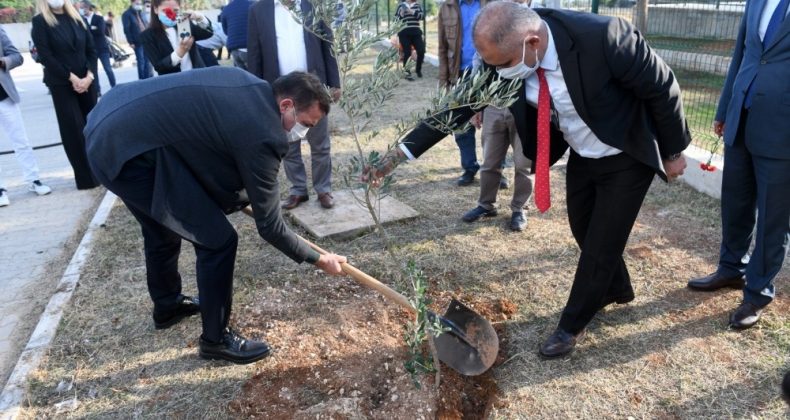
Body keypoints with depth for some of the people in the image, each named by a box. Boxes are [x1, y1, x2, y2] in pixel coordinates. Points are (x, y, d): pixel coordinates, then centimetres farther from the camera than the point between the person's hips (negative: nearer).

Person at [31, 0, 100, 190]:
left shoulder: (77, 19, 11)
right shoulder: (40, 22, -2)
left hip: (86, 81, 4)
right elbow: (45, 56, -9)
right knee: (74, 130, -2)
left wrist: (88, 76, -8)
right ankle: (87, 177, 5)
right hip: (61, 84, -4)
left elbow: (91, 50, 6)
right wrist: (72, 78, -13)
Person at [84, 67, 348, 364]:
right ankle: (216, 339, 15)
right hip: (130, 151, -10)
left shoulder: (249, 85, 7)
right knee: (218, 239, -4)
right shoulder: (262, 135, -18)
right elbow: (268, 225, -11)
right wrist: (318, 259, 2)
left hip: (108, 128, 10)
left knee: (162, 228, 28)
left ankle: (167, 305, 51)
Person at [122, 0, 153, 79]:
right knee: (141, 62, -2)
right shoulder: (127, 14, -4)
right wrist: (131, 42, -14)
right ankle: (142, 80, 5)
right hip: (138, 42, -6)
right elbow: (126, 29, -9)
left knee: (148, 61, 8)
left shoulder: (141, 13, 16)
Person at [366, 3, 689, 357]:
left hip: (626, 158, -5)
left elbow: (662, 87, -21)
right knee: (584, 232, 21)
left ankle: (572, 324, 25)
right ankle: (615, 288, 51)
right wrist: (402, 151, -20)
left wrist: (673, 151, -8)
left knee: (601, 243, 3)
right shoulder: (507, 53, -20)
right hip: (581, 156, 6)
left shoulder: (602, 36, -36)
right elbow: (459, 103, -15)